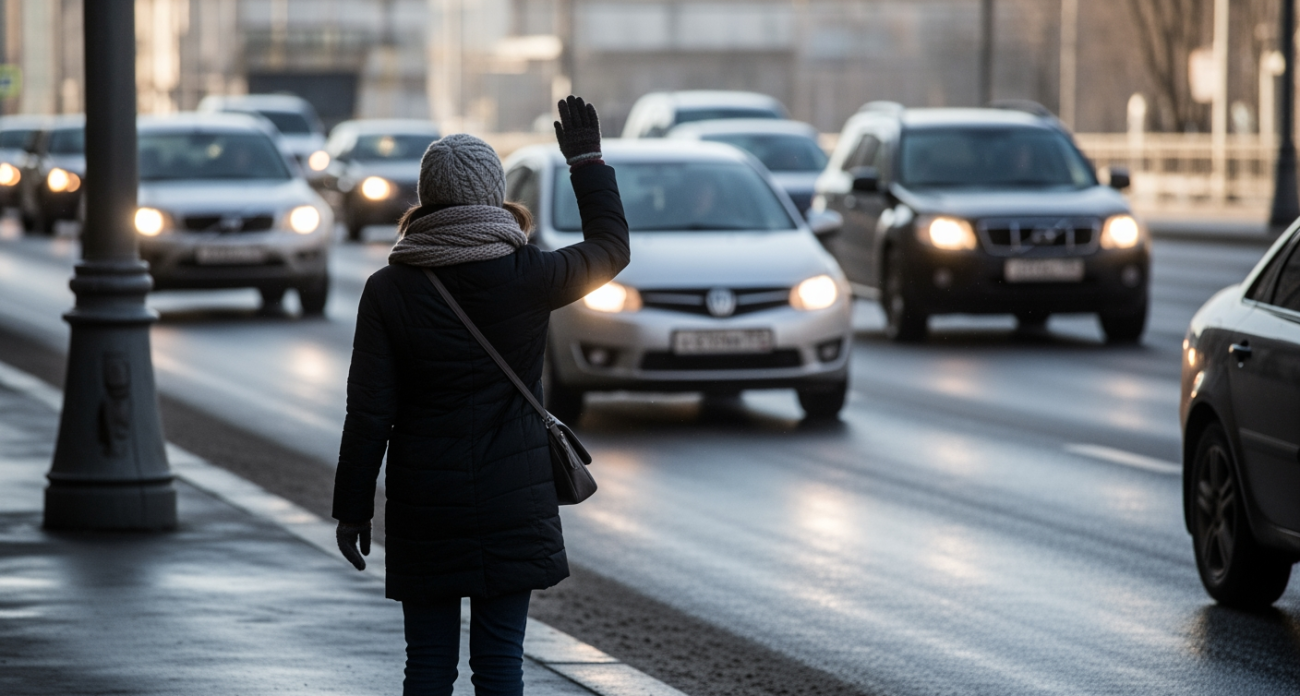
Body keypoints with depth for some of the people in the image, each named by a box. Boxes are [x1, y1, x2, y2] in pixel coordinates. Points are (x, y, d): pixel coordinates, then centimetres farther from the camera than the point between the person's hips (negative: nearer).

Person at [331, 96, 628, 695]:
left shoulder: (388, 291, -6)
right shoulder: (528, 277, -6)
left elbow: (369, 414, -6)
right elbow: (611, 247, 13)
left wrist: (353, 510, 2)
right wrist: (588, 163, 23)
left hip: (424, 506, 0)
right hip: (514, 504, 0)